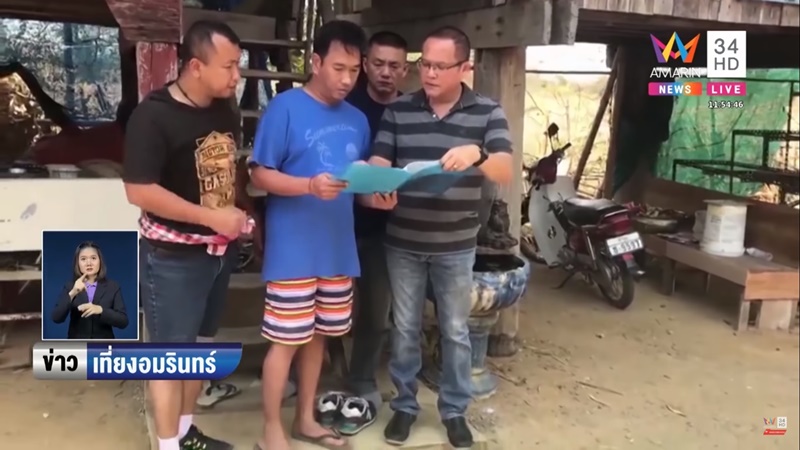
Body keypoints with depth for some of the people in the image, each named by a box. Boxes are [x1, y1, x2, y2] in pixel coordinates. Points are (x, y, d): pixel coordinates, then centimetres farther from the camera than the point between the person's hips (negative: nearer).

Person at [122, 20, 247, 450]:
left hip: (219, 249, 7)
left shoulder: (226, 112, 3)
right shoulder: (153, 115, -17)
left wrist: (238, 212, 5)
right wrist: (213, 217, -20)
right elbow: (139, 190, -22)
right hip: (173, 255, -7)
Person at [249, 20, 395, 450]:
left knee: (318, 335, 16)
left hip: (338, 248, 6)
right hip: (293, 250, -6)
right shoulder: (285, 108, -8)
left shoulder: (356, 119, 11)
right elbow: (260, 174, -11)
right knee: (286, 340, 1)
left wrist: (376, 197, -6)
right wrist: (310, 185, -26)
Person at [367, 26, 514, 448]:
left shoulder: (487, 112, -4)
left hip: (455, 247, -1)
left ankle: (455, 410, 29)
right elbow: (378, 163, -3)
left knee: (455, 331, 12)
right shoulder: (398, 110, 0)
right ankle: (404, 405, 31)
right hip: (402, 243, 1)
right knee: (405, 328, 13)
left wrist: (476, 154, -35)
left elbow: (505, 173, -14)